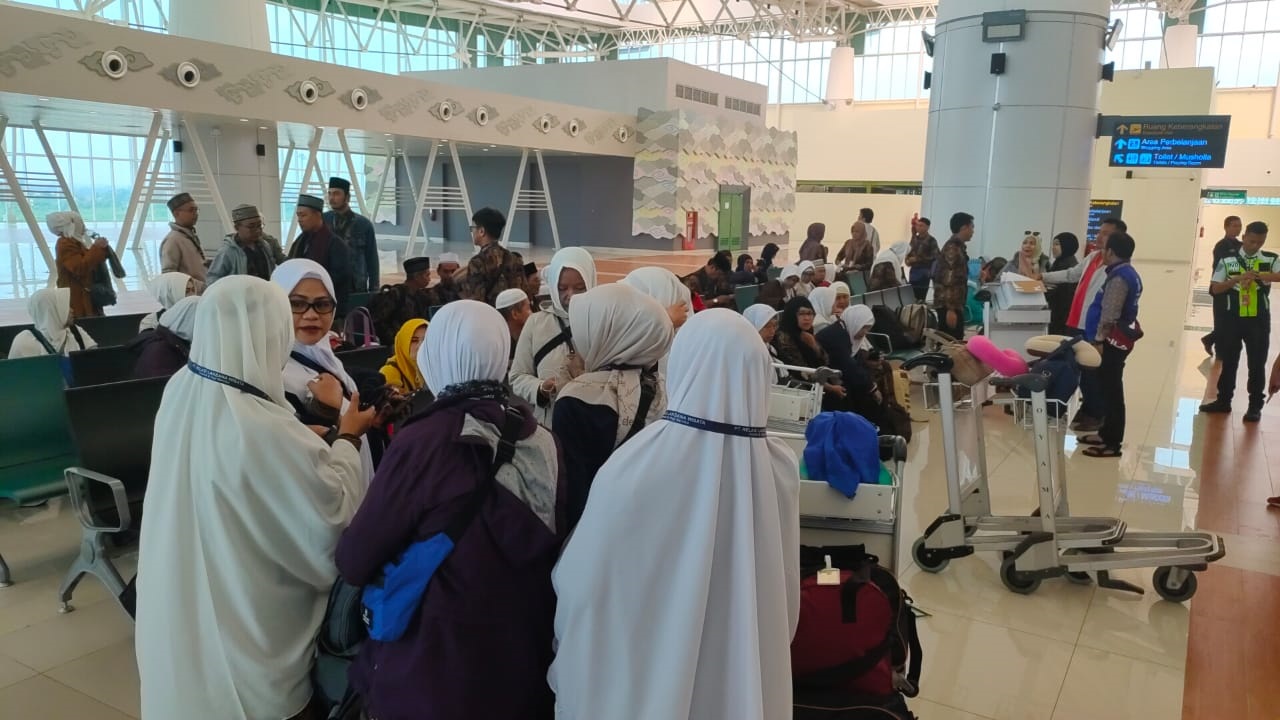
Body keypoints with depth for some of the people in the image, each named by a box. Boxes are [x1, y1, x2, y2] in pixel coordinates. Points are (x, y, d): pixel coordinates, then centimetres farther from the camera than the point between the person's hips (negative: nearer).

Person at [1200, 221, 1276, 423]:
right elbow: (1215, 289, -5)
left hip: (1259, 320, -1)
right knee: (1229, 361, 11)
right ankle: (1223, 401, 23)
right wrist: (1237, 279, -19)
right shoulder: (1228, 260, 0)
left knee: (1257, 364, 6)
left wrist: (1260, 276, -31)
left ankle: (1255, 406, 18)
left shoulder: (1271, 260, -1)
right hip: (1233, 318, 1)